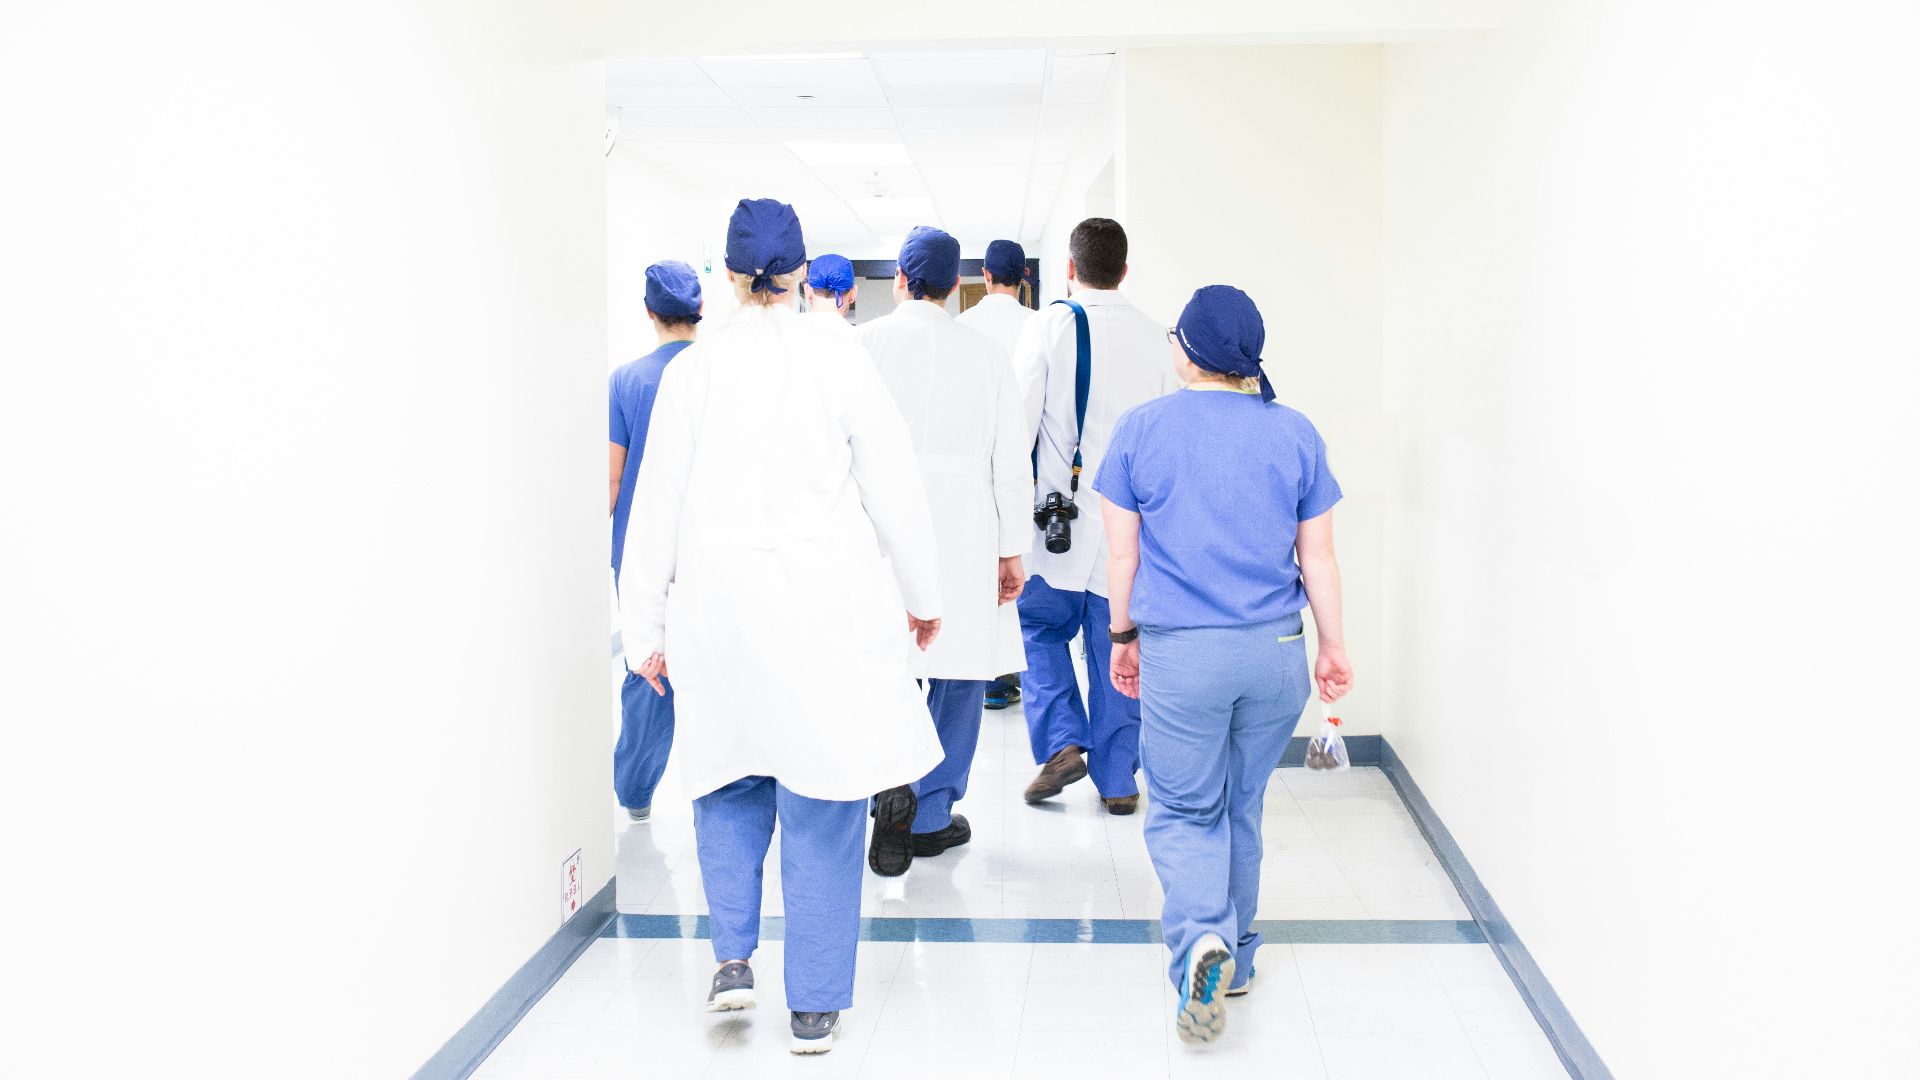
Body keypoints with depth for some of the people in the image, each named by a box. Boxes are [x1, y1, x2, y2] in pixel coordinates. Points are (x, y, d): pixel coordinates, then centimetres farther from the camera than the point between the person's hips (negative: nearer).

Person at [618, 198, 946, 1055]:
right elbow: (894, 487, -1)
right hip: (830, 607, -1)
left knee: (730, 783, 21)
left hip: (720, 606, 2)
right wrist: (921, 594, 12)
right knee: (821, 806, 6)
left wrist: (647, 628, 10)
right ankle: (814, 1007, 12)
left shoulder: (692, 369, -1)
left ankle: (733, 957, 9)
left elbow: (657, 507, 2)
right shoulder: (839, 358, -5)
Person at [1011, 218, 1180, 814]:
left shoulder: (1048, 325, -7)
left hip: (1059, 513, -2)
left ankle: (1062, 741, 1)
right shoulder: (1154, 336, 2)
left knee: (1041, 629, 16)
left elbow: (1019, 419, -8)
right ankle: (1118, 778, 14)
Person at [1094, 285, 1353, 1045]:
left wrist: (1123, 636, 13)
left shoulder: (1142, 429, -3)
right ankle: (1234, 959, 29)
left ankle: (1202, 942, -17)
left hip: (1180, 653, -3)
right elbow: (1318, 558, 5)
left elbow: (1122, 552, 1)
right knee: (1243, 806, 18)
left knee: (1183, 812, 7)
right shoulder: (1296, 433, 2)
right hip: (1276, 650, 3)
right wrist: (1333, 647, 15)